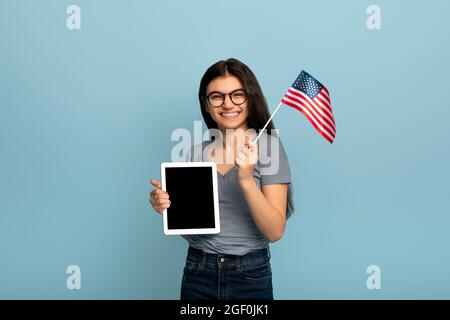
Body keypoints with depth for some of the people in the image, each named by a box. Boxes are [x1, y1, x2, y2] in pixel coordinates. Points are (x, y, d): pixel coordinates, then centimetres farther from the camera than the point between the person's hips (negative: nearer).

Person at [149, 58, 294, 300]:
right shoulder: (195, 153, 2)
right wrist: (167, 208, -11)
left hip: (250, 276, -2)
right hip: (197, 275, 3)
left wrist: (246, 179, -26)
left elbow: (275, 232, -15)